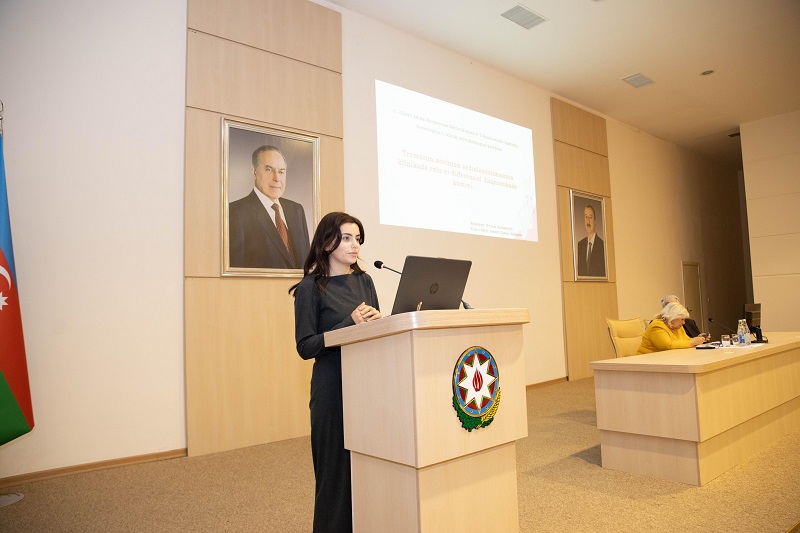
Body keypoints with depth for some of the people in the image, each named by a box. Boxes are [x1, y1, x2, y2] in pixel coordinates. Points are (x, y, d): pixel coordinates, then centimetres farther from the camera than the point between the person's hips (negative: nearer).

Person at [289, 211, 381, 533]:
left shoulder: (364, 280, 10)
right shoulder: (311, 287, -5)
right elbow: (305, 347, -10)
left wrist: (377, 322, -8)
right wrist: (350, 323, -19)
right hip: (333, 388, -5)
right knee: (337, 470, 4)